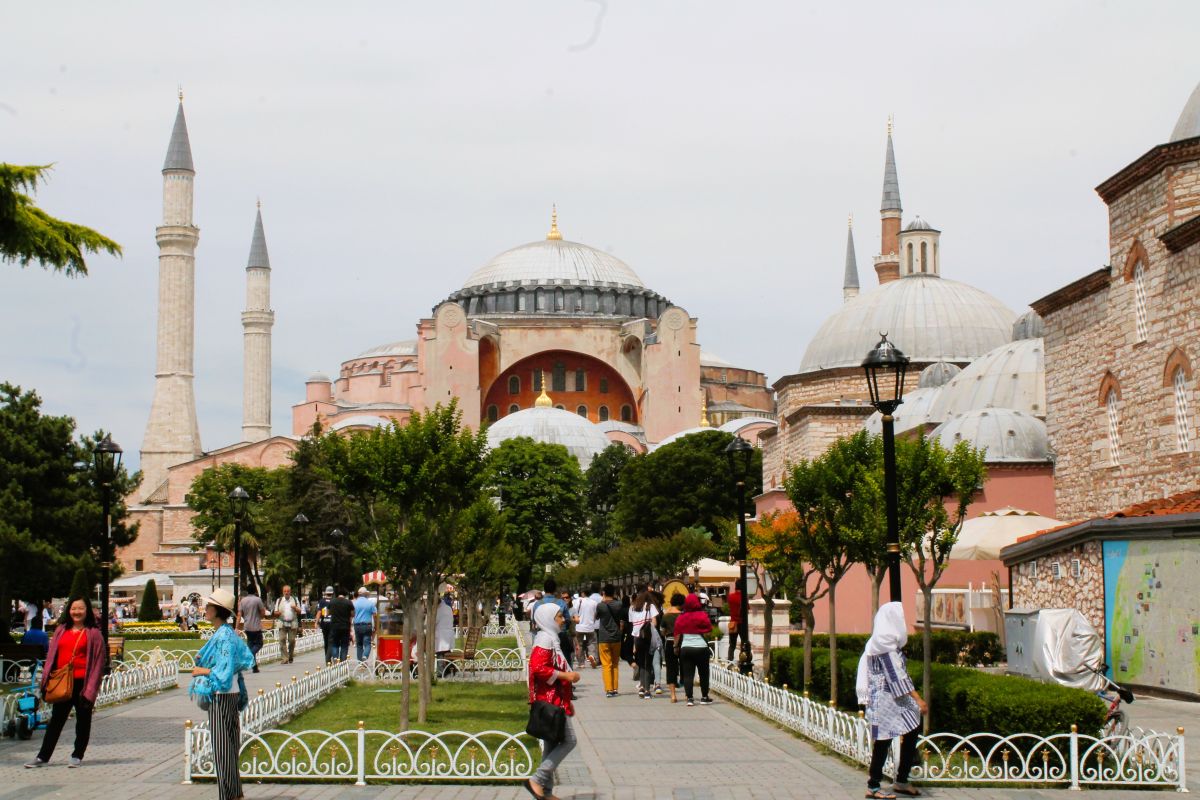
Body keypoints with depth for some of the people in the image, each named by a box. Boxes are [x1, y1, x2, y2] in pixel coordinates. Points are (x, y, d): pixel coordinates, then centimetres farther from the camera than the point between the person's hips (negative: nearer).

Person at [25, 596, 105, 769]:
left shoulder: (93, 633, -2)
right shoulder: (61, 630, 11)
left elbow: (98, 661, -4)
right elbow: (52, 655, 13)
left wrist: (91, 688, -10)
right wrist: (46, 680, 4)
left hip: (82, 683, -4)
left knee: (83, 720, 6)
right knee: (56, 719, 7)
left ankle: (77, 756, 15)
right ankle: (43, 757, 9)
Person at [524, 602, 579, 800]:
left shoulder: (551, 638, 19)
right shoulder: (545, 639, -13)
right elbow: (538, 669, -25)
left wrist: (567, 702, 25)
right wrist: (566, 676, -17)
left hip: (554, 701, 10)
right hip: (550, 701, -10)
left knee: (552, 745, 10)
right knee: (568, 741, -11)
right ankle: (537, 780, -12)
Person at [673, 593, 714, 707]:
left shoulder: (681, 617, 1)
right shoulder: (702, 615, -8)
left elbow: (677, 634, 4)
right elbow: (708, 632, -8)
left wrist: (676, 646, 13)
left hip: (685, 647, 2)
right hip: (701, 647, -2)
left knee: (688, 674, 3)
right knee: (703, 673, 10)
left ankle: (689, 698, -3)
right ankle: (704, 697, 15)